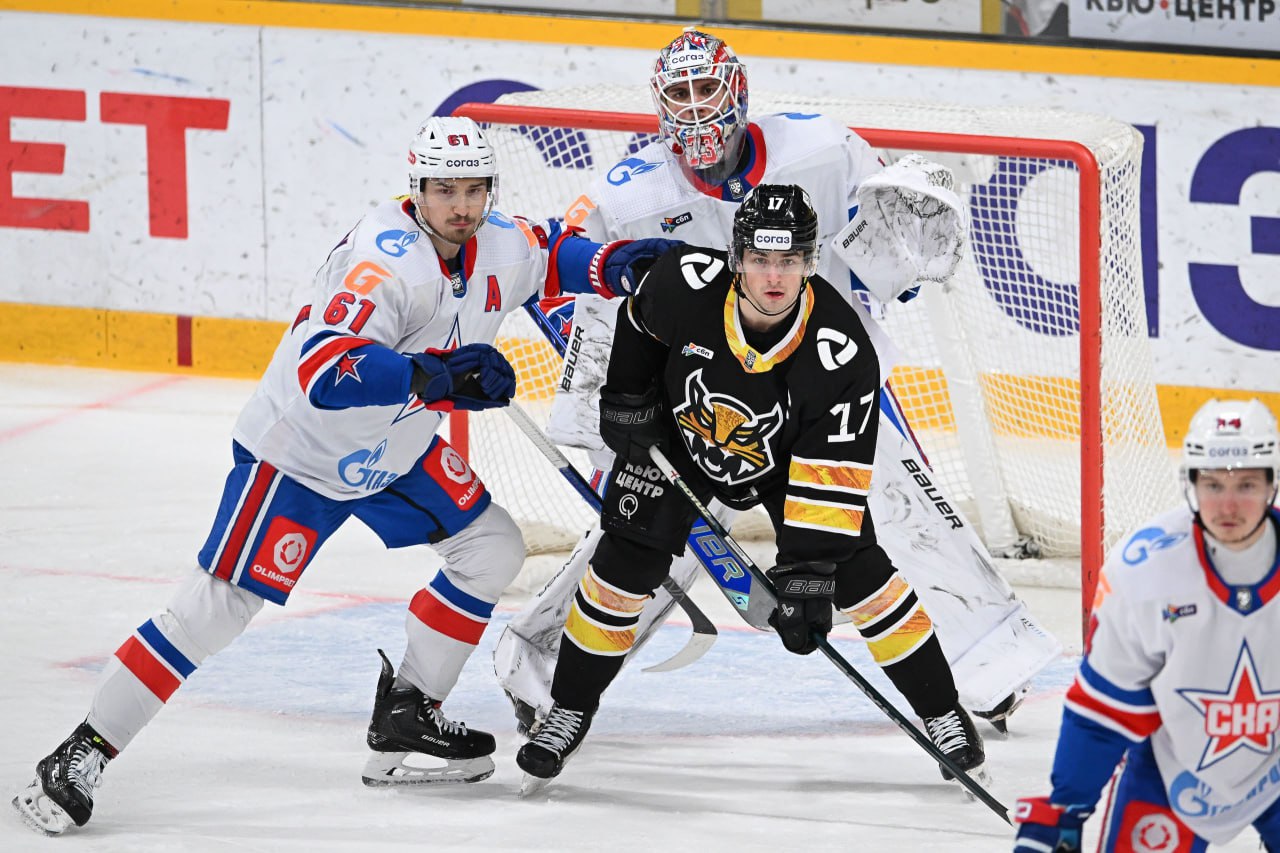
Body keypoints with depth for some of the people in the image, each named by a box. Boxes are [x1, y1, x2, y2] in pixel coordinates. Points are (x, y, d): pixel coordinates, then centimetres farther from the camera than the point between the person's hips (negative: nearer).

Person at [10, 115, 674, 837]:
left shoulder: (501, 248, -6)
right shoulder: (387, 260, -33)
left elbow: (552, 253, 19)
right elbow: (324, 370, -46)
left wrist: (621, 264, -2)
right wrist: (437, 377, -57)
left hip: (396, 451, 8)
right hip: (298, 448, -8)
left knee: (494, 549, 8)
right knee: (222, 606, -13)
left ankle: (406, 716, 17)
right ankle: (82, 756, -9)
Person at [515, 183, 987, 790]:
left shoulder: (840, 349, -36)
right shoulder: (686, 284, -32)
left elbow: (831, 474, -36)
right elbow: (637, 323, -5)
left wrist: (806, 573, -39)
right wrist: (627, 400, -3)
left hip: (789, 453, -1)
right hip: (680, 435, 1)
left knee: (854, 570, -9)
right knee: (625, 564, -9)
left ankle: (942, 713, 6)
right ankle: (570, 712, 9)